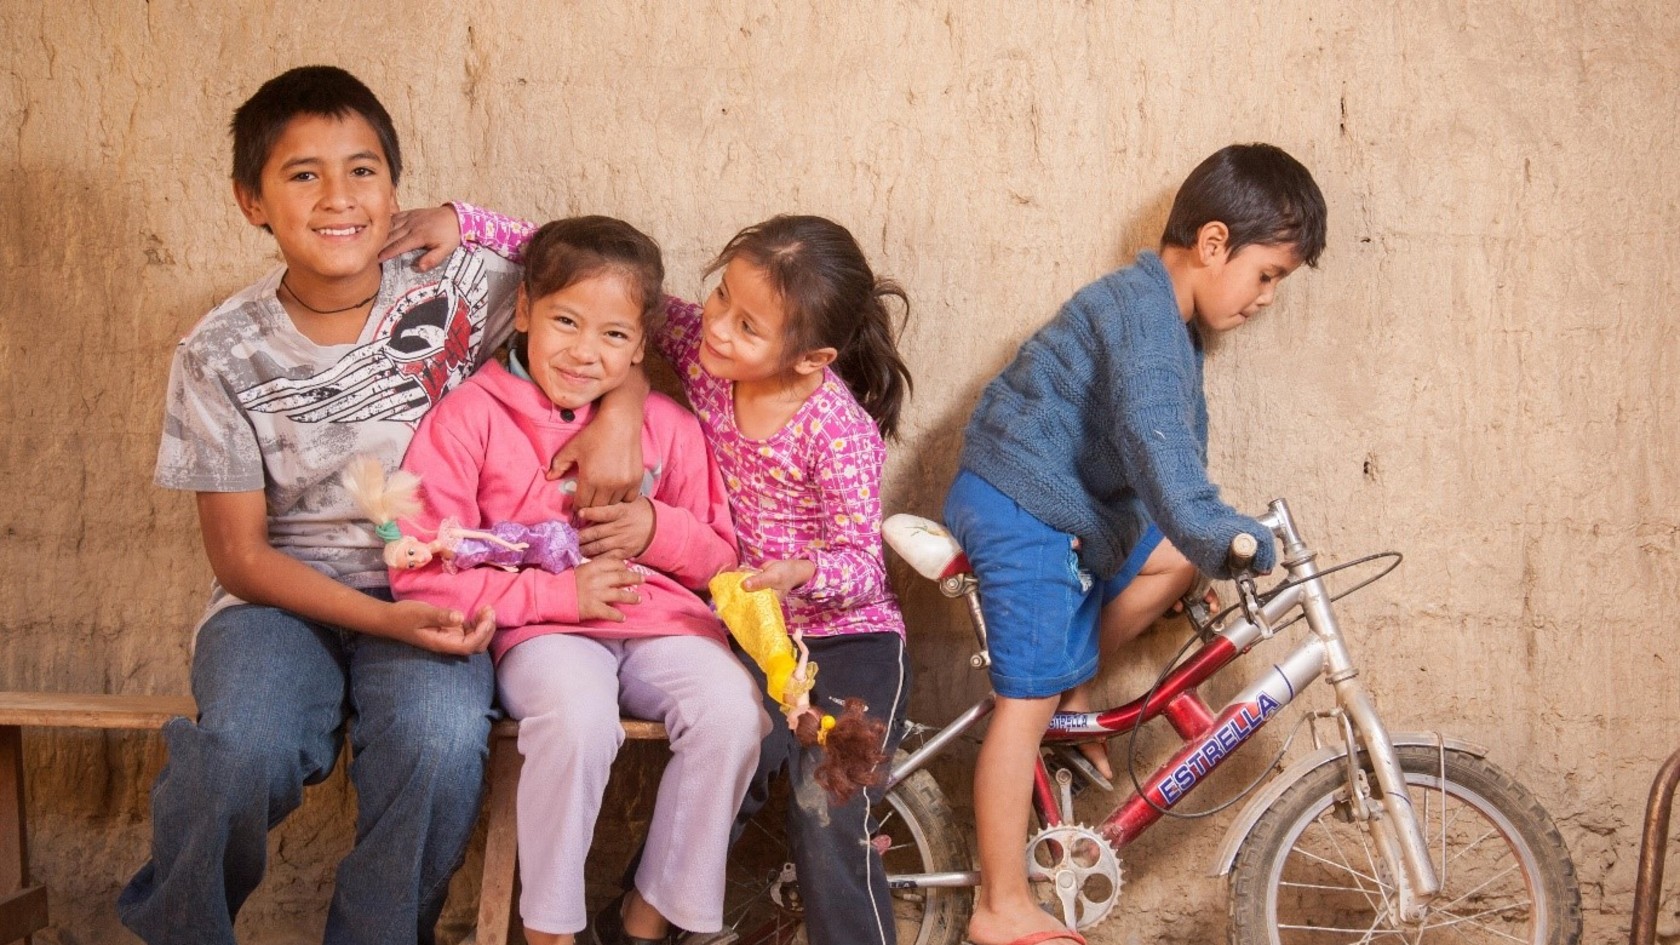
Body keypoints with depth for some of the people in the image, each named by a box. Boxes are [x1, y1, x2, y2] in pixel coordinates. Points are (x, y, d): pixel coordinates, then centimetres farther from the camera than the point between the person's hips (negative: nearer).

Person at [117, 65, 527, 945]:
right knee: (248, 754, -31)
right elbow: (240, 552, -4)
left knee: (440, 741, -32)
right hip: (281, 594, 0)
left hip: (427, 589, 1)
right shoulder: (221, 356, -6)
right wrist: (380, 618, -18)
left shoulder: (457, 288, -5)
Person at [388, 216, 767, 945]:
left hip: (659, 617, 4)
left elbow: (720, 557, 16)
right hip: (541, 630, -4)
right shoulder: (471, 417, -3)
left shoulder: (665, 425, 9)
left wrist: (659, 530, -7)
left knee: (732, 709, -25)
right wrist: (558, 592, -15)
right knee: (579, 716, -36)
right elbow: (421, 571, -9)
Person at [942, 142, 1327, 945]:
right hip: (1016, 509, -10)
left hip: (1069, 502, 10)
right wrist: (1214, 534, -42)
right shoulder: (1144, 310, -21)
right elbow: (1153, 433, -36)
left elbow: (1180, 442, 19)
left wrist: (1215, 539, 16)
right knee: (1026, 703, -6)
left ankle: (1062, 683, 14)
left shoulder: (1170, 320, 12)